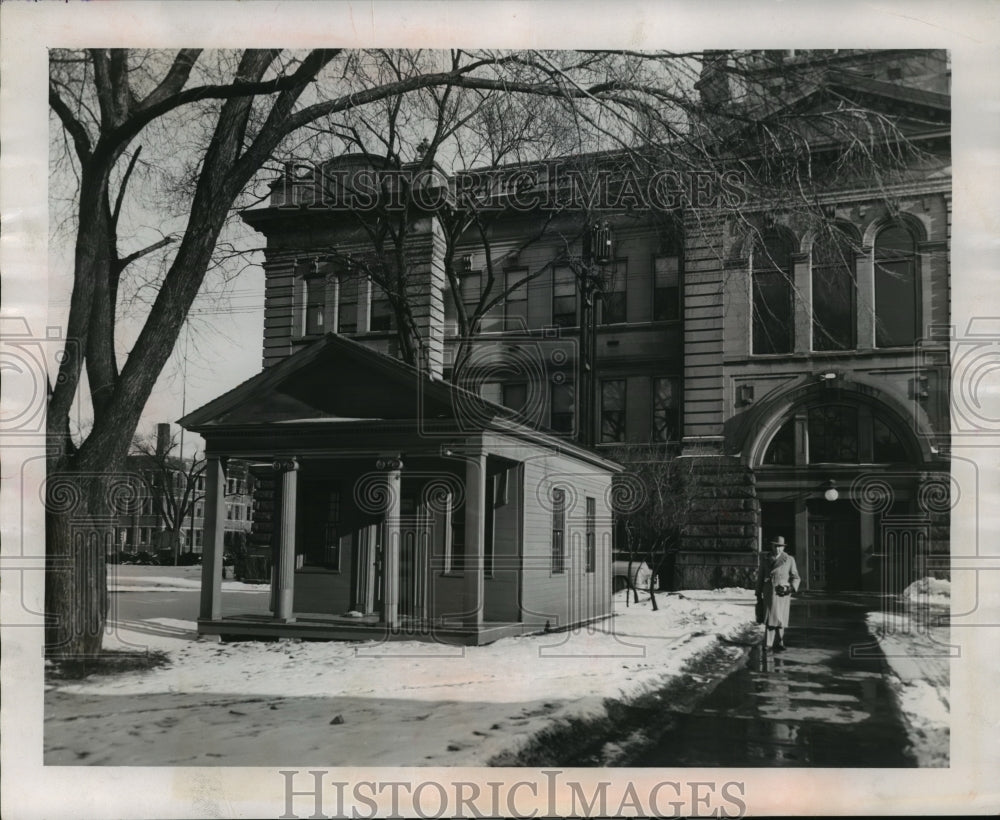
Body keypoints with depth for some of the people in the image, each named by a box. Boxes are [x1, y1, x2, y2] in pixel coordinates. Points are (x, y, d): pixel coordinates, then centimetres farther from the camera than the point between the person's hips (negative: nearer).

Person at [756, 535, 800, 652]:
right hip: (769, 593, 0)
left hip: (783, 593, 0)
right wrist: (758, 594, 9)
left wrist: (792, 588, -12)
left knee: (780, 619, 2)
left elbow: (795, 577, 7)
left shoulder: (789, 560, 6)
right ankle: (769, 643, -5)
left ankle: (778, 643, 11)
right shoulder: (765, 559, 8)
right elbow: (760, 577, 12)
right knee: (771, 617, -9)